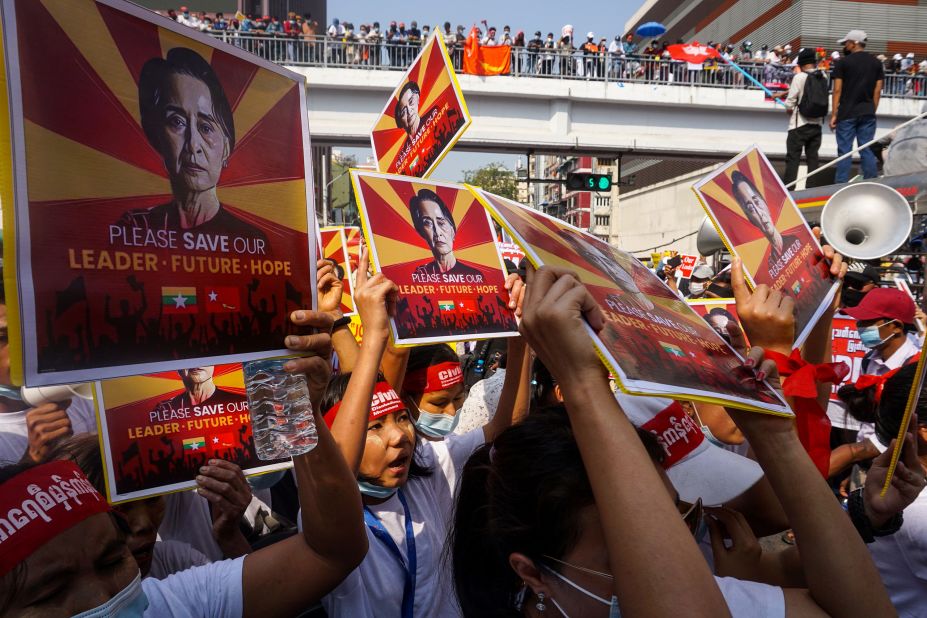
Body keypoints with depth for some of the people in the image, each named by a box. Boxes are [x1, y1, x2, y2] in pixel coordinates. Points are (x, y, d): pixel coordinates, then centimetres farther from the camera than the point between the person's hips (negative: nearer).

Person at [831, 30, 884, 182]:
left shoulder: (843, 62, -4)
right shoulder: (876, 63, 9)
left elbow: (837, 90, -6)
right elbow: (877, 91, 7)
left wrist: (833, 115, -4)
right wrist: (872, 111, 14)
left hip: (847, 113, -4)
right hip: (868, 113, 4)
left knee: (844, 151, -1)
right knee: (867, 150, 7)